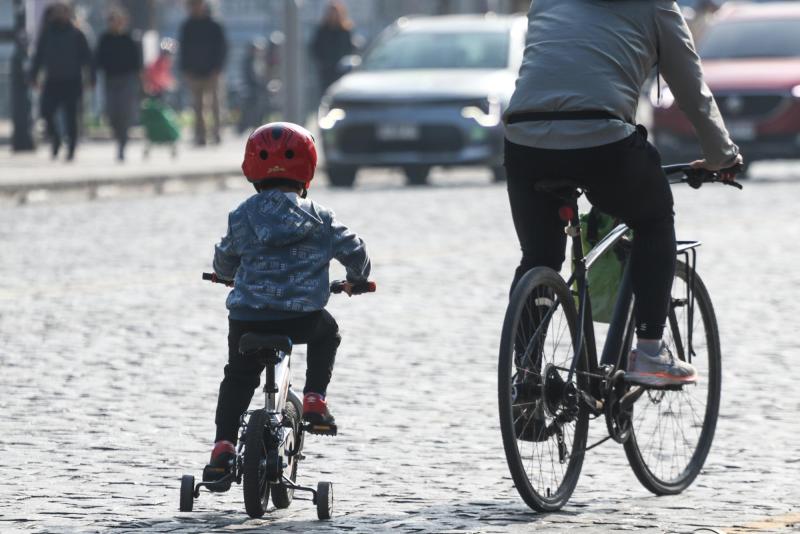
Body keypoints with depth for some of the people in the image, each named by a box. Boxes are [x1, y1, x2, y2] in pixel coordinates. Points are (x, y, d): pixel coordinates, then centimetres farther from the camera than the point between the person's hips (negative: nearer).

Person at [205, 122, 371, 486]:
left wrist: (230, 275, 43)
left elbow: (223, 261, 19)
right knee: (327, 332, 32)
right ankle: (314, 400, 18)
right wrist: (357, 277, 35)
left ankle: (223, 445, 9)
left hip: (247, 319, 1)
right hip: (302, 317, -1)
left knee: (238, 377, 22)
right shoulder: (317, 218, 4)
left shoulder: (242, 217, 5)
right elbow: (353, 251, 13)